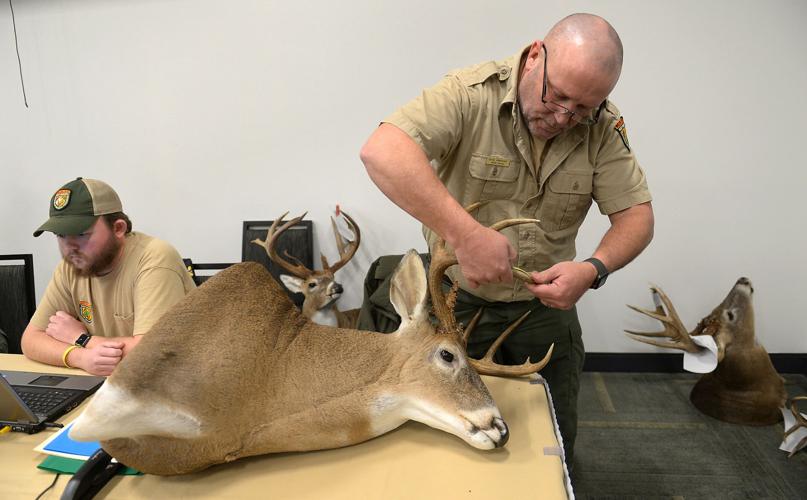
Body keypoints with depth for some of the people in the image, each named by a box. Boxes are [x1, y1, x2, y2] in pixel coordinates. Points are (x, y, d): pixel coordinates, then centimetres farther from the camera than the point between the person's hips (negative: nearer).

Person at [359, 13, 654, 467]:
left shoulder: (603, 127, -9)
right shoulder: (472, 93, -22)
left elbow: (637, 217, -7)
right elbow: (382, 152, -36)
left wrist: (593, 269, -28)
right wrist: (465, 234, -44)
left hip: (546, 307, 4)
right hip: (458, 300, -3)